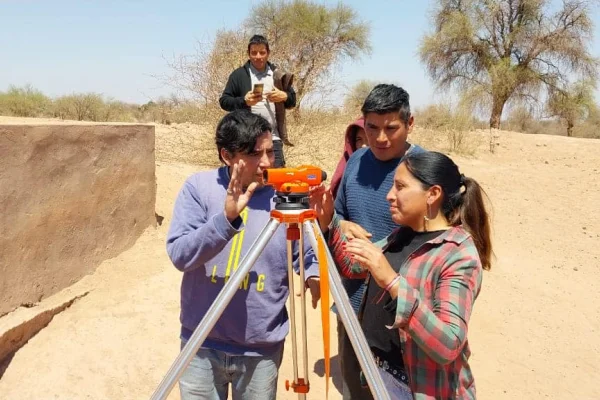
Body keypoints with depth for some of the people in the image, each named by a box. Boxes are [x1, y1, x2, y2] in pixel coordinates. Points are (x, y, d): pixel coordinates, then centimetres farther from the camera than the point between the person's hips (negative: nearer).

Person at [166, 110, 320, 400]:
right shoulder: (199, 187, -8)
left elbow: (306, 257, 2)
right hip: (202, 346, 0)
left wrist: (314, 276, -20)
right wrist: (226, 218, -30)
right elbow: (179, 255, -16)